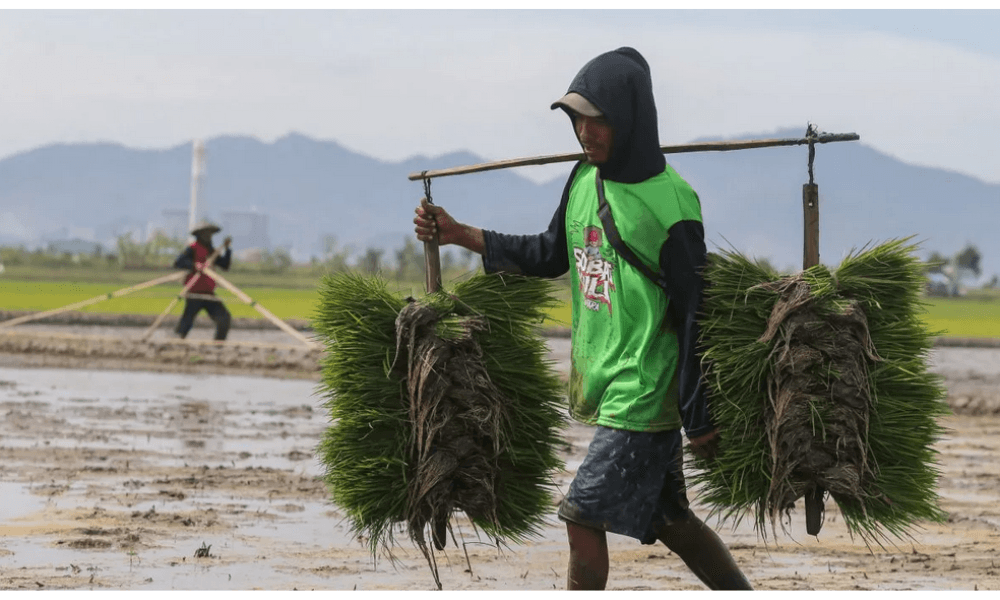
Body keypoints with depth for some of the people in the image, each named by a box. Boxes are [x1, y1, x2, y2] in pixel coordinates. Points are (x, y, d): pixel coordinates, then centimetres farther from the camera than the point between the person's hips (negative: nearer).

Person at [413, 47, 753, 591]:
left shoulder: (671, 203, -15)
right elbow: (550, 256, 22)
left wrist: (699, 418, -13)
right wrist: (458, 234, 14)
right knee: (667, 520, 15)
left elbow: (695, 316, -14)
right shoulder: (585, 178, 6)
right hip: (598, 383, 8)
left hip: (643, 391, -8)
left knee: (583, 515, -9)